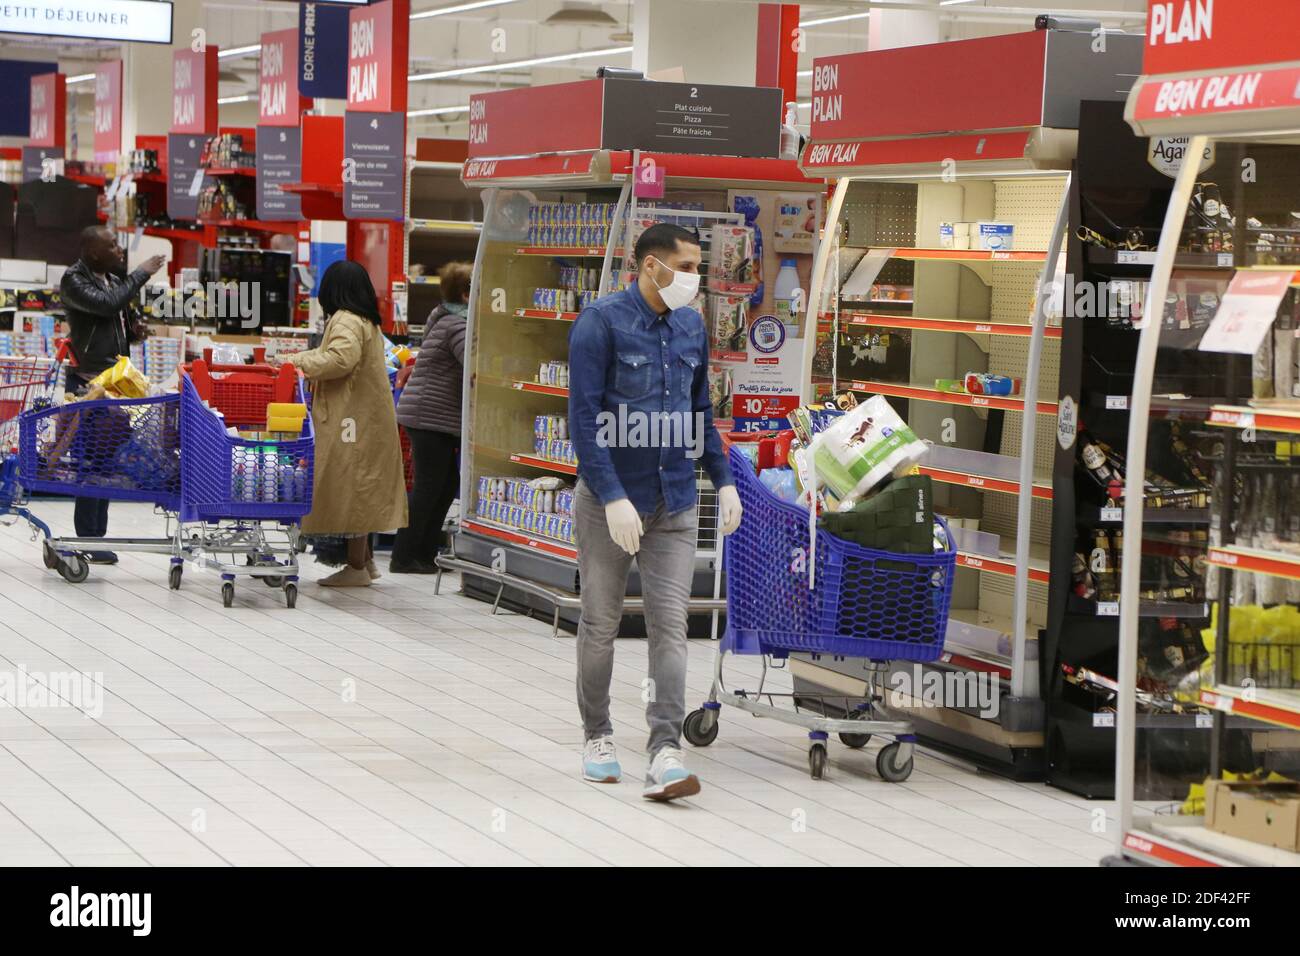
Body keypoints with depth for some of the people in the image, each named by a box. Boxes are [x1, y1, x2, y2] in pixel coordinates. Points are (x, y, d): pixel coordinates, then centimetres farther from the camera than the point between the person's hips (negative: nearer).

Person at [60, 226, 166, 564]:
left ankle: (96, 538, 12)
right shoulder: (74, 281, -9)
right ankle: (88, 542, -7)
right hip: (88, 382, -8)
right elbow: (108, 304, -25)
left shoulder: (114, 279, 16)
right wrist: (141, 274, -14)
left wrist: (135, 330, 3)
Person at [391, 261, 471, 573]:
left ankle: (424, 554, 16)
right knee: (429, 487, -6)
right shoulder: (456, 324, -16)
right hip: (432, 416, -10)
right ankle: (404, 557, -1)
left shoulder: (445, 320, 17)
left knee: (447, 486, 11)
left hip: (434, 418, 10)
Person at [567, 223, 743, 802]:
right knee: (601, 624, 8)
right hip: (609, 503, -4)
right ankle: (597, 737, 25)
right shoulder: (601, 322, -11)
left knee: (669, 625, -5)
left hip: (675, 504, 4)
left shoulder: (691, 326, 7)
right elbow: (584, 418, -15)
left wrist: (723, 481, 11)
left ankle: (664, 754, -9)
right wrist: (612, 497, -21)